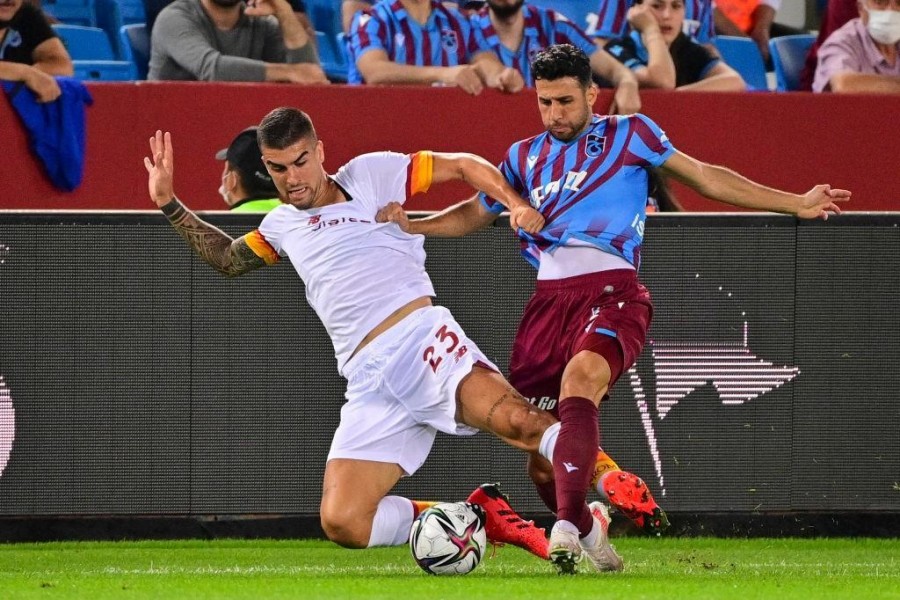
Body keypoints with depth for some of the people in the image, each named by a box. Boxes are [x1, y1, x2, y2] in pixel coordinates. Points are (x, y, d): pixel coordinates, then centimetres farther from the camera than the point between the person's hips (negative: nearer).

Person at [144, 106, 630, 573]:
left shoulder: (369, 175, 11)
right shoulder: (283, 224, 26)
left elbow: (464, 166, 13)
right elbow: (227, 259, 43)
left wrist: (517, 205, -2)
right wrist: (169, 204, 35)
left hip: (421, 339, -5)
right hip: (370, 384, 5)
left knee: (514, 419, -34)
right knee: (342, 524, -14)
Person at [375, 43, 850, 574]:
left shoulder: (628, 133, 9)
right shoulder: (525, 156, 21)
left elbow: (704, 176, 10)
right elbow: (474, 214, 31)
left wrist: (796, 205, 7)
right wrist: (410, 225, 15)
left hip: (611, 290, -5)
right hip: (549, 297, 5)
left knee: (579, 378, -34)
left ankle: (568, 527, -44)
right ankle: (587, 540, 22)